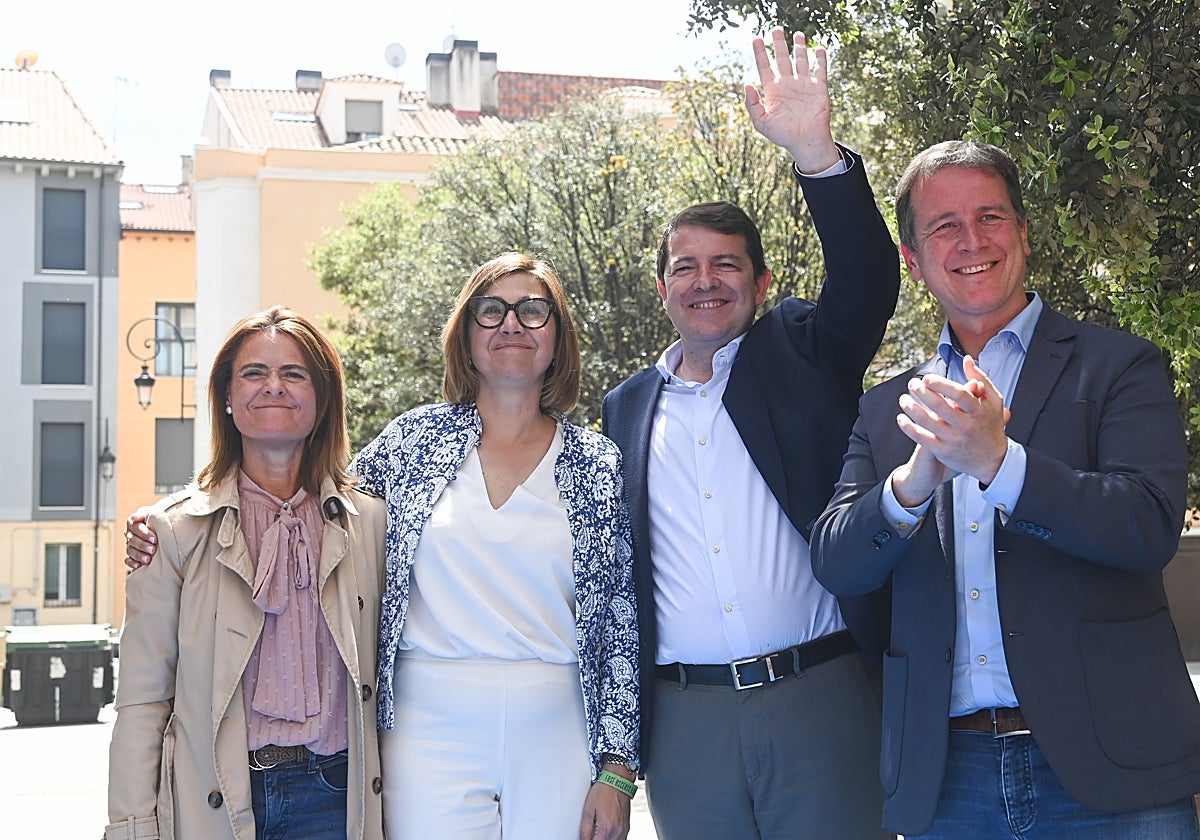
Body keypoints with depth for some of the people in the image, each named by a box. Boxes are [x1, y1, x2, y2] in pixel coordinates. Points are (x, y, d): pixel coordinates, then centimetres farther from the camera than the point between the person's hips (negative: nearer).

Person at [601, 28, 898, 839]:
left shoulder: (800, 353, 7)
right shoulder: (627, 407, 13)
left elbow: (869, 279, -12)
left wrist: (817, 154, -27)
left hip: (820, 702, -2)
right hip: (685, 719, 3)